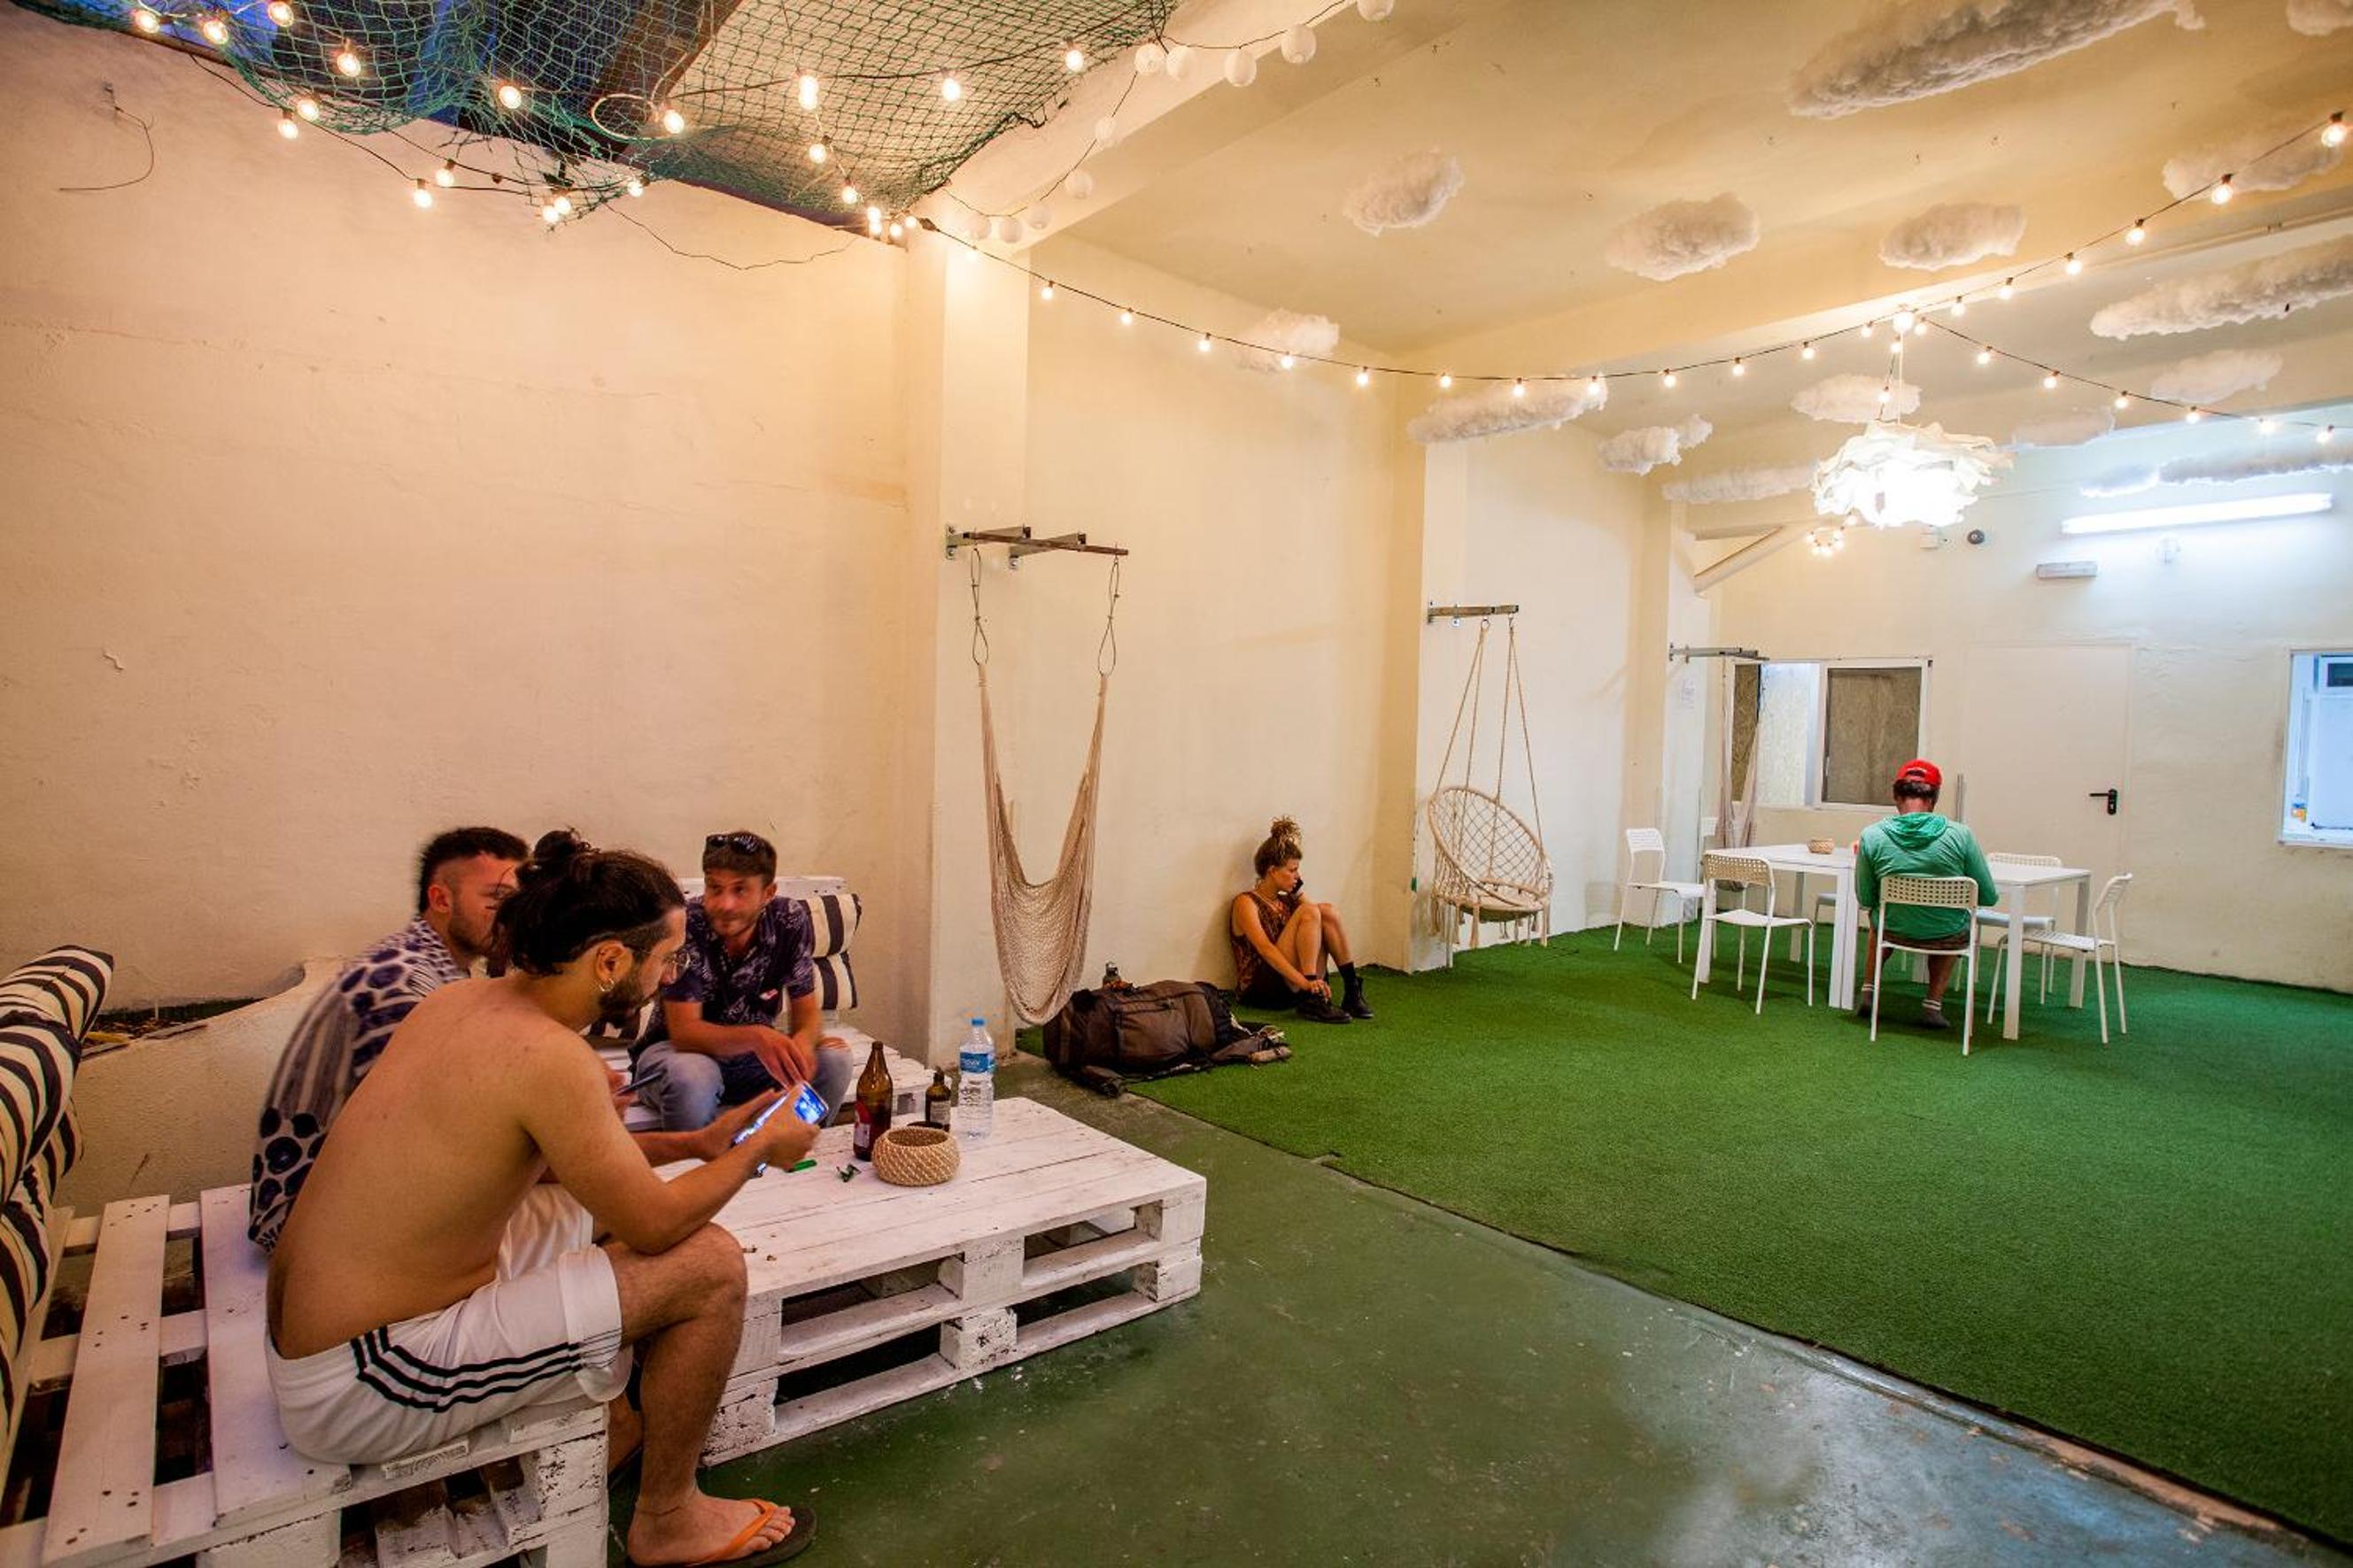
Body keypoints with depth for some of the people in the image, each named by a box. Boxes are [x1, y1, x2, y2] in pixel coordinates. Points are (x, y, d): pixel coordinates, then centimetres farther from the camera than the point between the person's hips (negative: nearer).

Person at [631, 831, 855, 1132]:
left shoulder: (791, 920, -14)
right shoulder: (685, 925, -25)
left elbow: (806, 1009, -8)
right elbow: (684, 1031, -27)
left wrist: (803, 1041, -33)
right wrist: (757, 1037, -46)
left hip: (753, 1056, 3)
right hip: (677, 1050, -3)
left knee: (834, 1061, -21)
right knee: (691, 1077, -37)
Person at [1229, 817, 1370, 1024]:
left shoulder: (1288, 901, 19)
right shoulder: (1246, 903, -6)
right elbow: (1265, 949, -21)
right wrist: (1303, 982, -33)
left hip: (1292, 988, 7)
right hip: (1263, 989, -6)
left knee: (1327, 911, -11)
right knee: (1309, 911, -21)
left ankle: (1352, 991, -14)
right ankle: (1310, 1001, -30)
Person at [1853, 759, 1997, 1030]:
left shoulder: (1872, 836, -16)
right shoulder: (1959, 835, -17)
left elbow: (1866, 900, -6)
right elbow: (1988, 897, -6)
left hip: (1894, 932, 1)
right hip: (1948, 937, 0)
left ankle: (1867, 991, 33)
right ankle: (1934, 1004, 30)